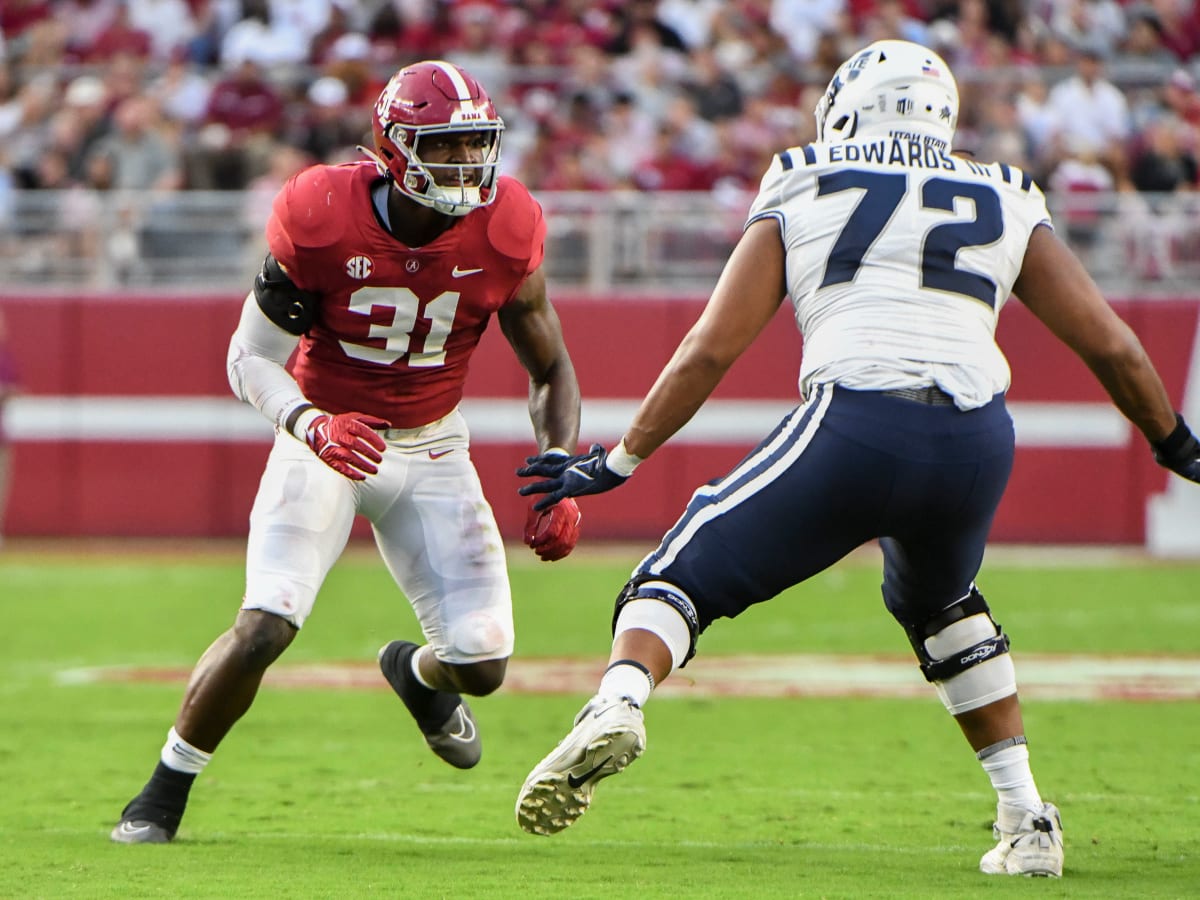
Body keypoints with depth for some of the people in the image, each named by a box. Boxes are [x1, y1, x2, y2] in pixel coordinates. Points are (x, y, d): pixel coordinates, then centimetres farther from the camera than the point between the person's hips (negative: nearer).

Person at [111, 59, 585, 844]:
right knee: (264, 626, -23)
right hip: (325, 437, -3)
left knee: (483, 664, -6)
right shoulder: (322, 219, -21)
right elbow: (251, 358, -15)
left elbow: (551, 371, 2)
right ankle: (164, 794, 0)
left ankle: (416, 671, 35)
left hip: (432, 448, 3)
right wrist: (312, 425, -35)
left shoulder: (505, 234, -13)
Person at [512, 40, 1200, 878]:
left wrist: (618, 461, 23)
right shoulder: (1005, 205, 24)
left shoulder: (800, 193, 18)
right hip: (978, 440, 3)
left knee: (684, 577, 8)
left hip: (854, 425, -3)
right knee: (939, 603, 33)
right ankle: (1026, 817, 26)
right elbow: (1111, 345, 21)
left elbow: (710, 350, 14)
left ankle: (619, 701, -24)